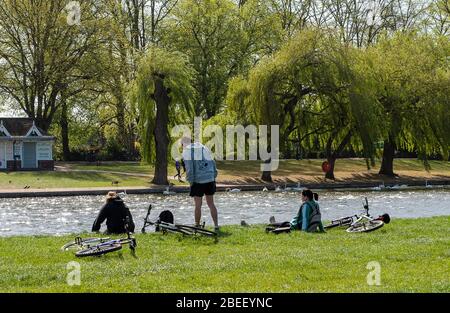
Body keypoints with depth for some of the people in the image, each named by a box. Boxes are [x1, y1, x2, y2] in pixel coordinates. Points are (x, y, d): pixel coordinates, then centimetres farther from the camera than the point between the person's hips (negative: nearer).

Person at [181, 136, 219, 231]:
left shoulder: (186, 151, -2)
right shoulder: (204, 148, 16)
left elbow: (189, 168, -12)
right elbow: (213, 164, 13)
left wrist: (190, 181, -6)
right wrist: (214, 177, 15)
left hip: (198, 181, -5)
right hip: (210, 180, 5)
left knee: (198, 205, 2)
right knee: (211, 204, 11)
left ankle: (197, 226, 8)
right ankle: (216, 225, 8)